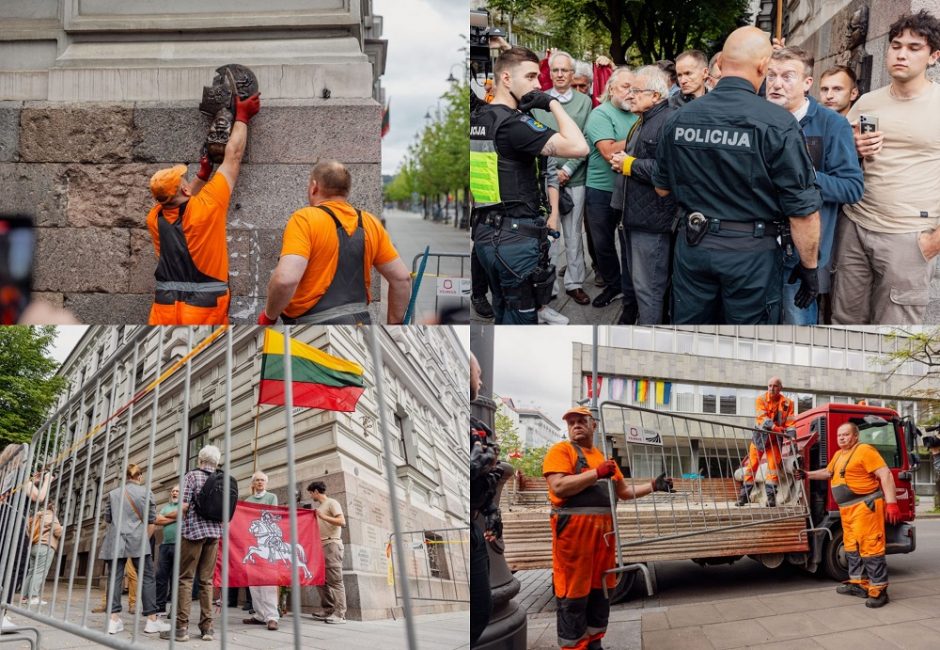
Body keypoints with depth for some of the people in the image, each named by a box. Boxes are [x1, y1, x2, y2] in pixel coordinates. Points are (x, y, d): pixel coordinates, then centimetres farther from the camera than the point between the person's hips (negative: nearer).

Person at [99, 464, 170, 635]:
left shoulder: (113, 494, 8)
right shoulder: (146, 492, 3)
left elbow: (107, 518, 14)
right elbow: (151, 521, 2)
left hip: (116, 540, 2)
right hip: (138, 539, -2)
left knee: (115, 578, 1)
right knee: (147, 578, 0)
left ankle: (114, 619, -7)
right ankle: (152, 620, -5)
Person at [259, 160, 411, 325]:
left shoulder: (305, 219, -9)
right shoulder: (370, 224, 9)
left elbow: (285, 279, -22)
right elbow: (401, 278, 12)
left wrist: (269, 315, -6)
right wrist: (394, 323, 22)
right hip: (359, 322, 6)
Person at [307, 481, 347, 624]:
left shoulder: (332, 503, -2)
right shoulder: (319, 506, 21)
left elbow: (342, 522, -13)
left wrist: (323, 517, -19)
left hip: (332, 544, -9)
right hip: (321, 545, 9)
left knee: (335, 580, -12)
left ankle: (340, 614, -15)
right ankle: (327, 610, 11)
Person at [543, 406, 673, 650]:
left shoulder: (603, 457, 22)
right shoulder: (561, 450, -2)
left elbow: (624, 491, 25)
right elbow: (559, 486, -17)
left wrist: (653, 485, 13)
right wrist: (597, 473, -16)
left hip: (604, 530, 8)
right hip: (574, 528, -8)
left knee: (600, 591, 13)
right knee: (574, 594, -5)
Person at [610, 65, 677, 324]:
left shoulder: (669, 121, -19)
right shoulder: (644, 121, 17)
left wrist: (629, 164, -18)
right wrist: (622, 162, 10)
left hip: (653, 219, -11)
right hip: (635, 215, 11)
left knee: (648, 286, -4)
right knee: (638, 280, 19)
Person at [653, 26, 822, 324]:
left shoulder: (679, 118, -1)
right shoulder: (777, 123, -15)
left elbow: (662, 188, 14)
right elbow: (803, 208, -14)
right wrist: (809, 266, -2)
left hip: (693, 245, 4)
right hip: (751, 253, -4)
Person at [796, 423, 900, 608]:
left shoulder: (864, 451, -11)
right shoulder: (839, 455, 18)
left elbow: (885, 475, -16)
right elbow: (828, 472, 38)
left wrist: (891, 503, -22)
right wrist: (807, 475, 30)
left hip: (865, 506, -10)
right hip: (847, 509, 10)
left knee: (869, 547, -11)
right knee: (852, 547, 15)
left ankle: (878, 590, -9)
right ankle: (859, 584, 24)